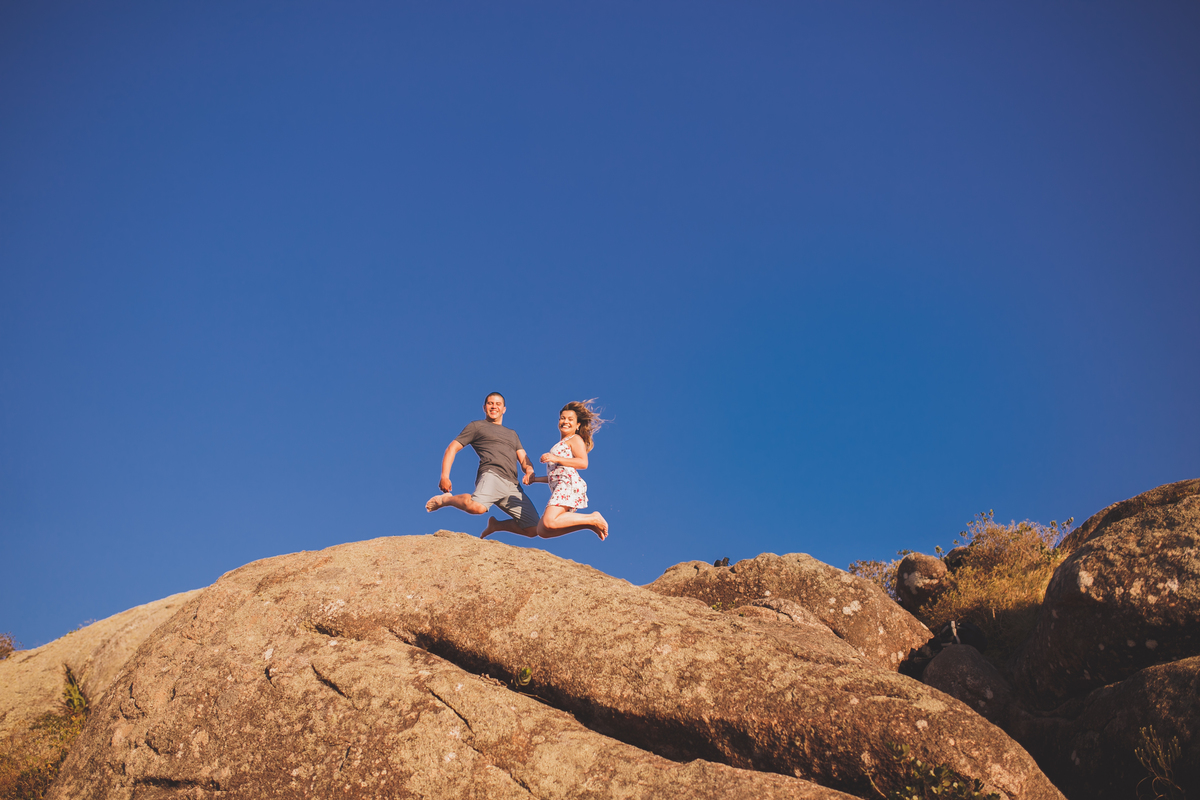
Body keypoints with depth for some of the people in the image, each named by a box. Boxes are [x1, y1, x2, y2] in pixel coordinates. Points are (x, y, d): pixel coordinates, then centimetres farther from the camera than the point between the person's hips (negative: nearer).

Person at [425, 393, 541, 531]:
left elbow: (523, 459, 26)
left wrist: (529, 470, 0)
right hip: (492, 475, -5)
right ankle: (446, 499, -7)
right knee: (476, 506, -38)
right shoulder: (476, 426, 19)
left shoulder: (512, 434, 35)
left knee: (534, 528, -8)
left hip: (513, 486, 5)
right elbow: (452, 448, 12)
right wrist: (444, 476, -3)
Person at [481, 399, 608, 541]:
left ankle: (592, 519, -21)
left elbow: (583, 463, -10)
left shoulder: (575, 439, 9)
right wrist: (536, 479, 36)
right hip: (559, 490, 9)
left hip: (569, 485, -9)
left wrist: (555, 459, -15)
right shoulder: (561, 444, 36)